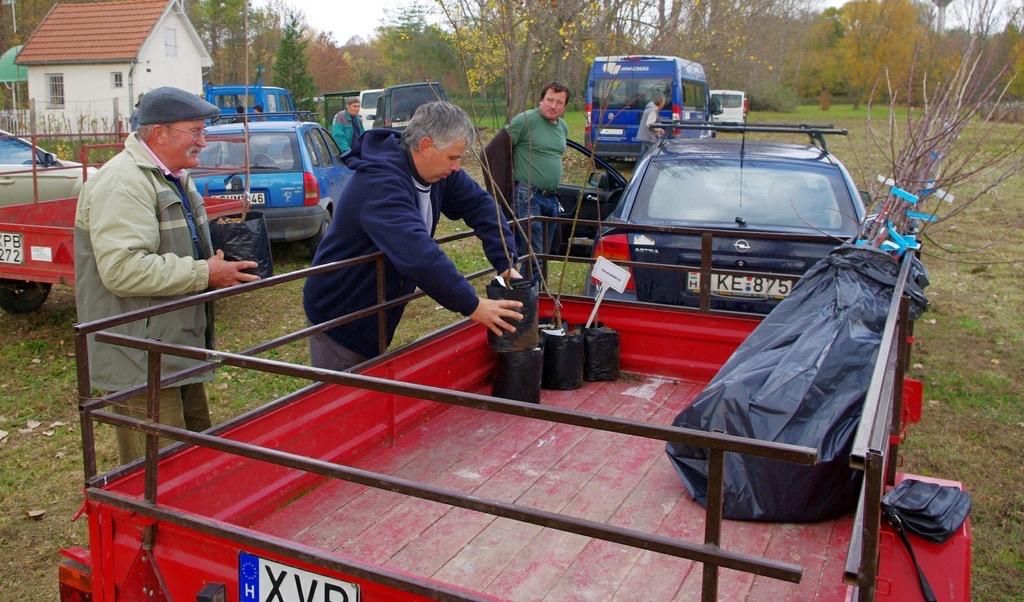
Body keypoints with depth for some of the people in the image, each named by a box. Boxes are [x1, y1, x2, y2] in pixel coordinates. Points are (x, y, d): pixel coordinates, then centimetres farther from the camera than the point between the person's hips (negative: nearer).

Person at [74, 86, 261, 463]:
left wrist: (219, 264, 10)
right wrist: (205, 274, -23)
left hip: (177, 352, 10)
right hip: (141, 363, -10)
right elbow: (123, 269, -30)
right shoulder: (122, 183, -19)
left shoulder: (174, 177, 15)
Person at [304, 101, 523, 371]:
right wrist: (471, 306, -41)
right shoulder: (380, 183, -34)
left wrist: (506, 263, -16)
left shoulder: (437, 169, -6)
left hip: (379, 314, 8)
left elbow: (479, 205, -3)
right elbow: (417, 254, -45)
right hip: (340, 316, -8)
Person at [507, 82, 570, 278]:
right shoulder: (525, 120, -10)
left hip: (552, 198, 8)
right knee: (533, 254, -11)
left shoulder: (563, 127, 14)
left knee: (544, 253, 13)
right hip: (528, 196, -8)